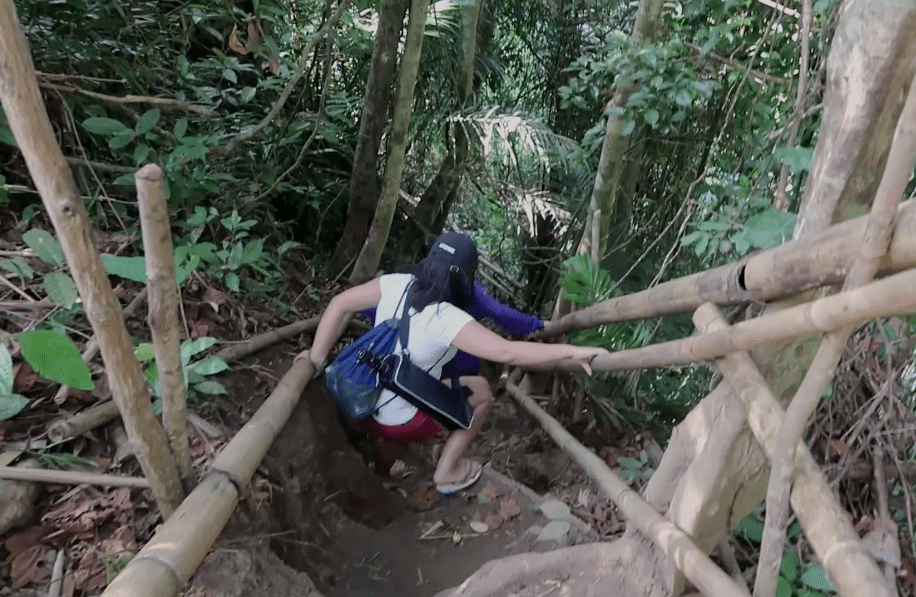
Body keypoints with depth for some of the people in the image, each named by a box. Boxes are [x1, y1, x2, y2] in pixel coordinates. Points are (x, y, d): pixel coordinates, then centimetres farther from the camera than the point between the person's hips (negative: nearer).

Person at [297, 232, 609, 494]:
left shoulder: (396, 284, -13)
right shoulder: (448, 320, -29)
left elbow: (340, 304, -7)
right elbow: (508, 352, -34)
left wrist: (317, 357, 0)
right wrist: (571, 351, -29)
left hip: (363, 404, 6)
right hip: (402, 423, -6)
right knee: (481, 390, 10)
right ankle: (447, 473, 16)